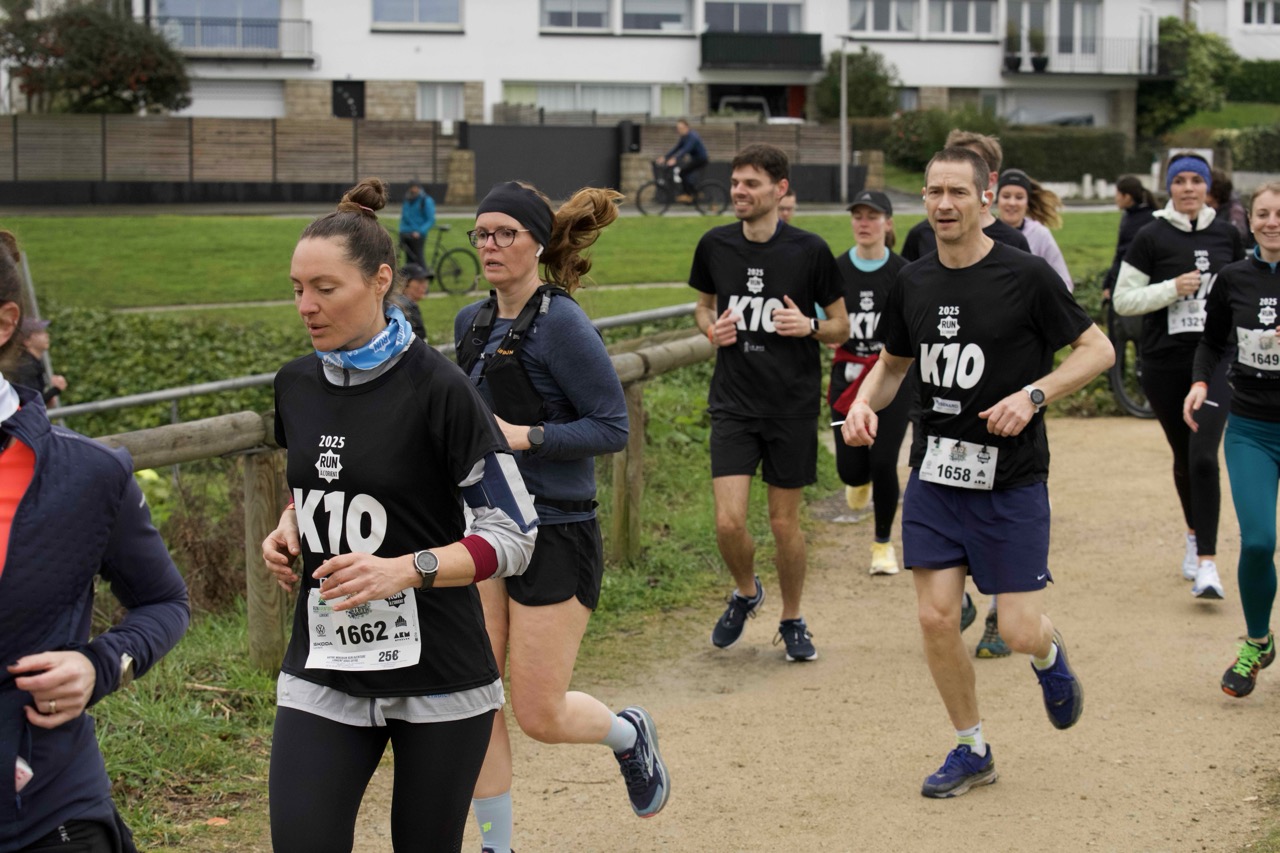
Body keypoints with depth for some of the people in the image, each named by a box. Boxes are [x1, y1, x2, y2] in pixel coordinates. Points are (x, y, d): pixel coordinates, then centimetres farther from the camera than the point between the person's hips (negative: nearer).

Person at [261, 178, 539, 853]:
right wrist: (288, 529, 2)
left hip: (438, 676, -4)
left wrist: (407, 569, -25)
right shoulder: (296, 385, 4)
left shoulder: (436, 386, -14)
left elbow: (513, 535, -12)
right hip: (323, 669, 4)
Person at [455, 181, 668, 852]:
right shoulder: (472, 323, 8)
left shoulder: (561, 324, -14)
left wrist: (525, 437, -22)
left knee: (539, 714, -1)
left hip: (556, 533, -6)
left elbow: (612, 427, -15)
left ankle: (629, 735, 31)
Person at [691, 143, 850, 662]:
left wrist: (809, 327, -18)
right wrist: (711, 328, -4)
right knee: (729, 521, -8)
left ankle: (792, 620, 28)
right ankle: (746, 593, 23)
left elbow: (842, 328, 3)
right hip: (733, 401, 2)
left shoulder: (810, 251, -7)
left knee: (784, 522, 6)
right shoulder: (715, 246, 1)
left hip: (793, 405, -1)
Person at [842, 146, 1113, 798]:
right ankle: (971, 750, 19)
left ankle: (1051, 655, 33)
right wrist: (864, 403, -2)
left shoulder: (1026, 276, -10)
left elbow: (1098, 349, -4)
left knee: (1020, 632, -6)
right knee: (936, 619, 0)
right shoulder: (913, 284, 4)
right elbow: (893, 363, 19)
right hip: (934, 474, 4)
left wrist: (1034, 394, -18)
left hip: (1011, 479, -4)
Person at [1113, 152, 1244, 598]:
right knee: (1183, 457, 12)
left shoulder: (1226, 234, 6)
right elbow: (1122, 300, -4)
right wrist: (1172, 289, -16)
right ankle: (1194, 534, 38)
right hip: (1164, 364, 0)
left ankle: (1206, 562, -16)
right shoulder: (1152, 237, -3)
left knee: (1203, 456, -15)